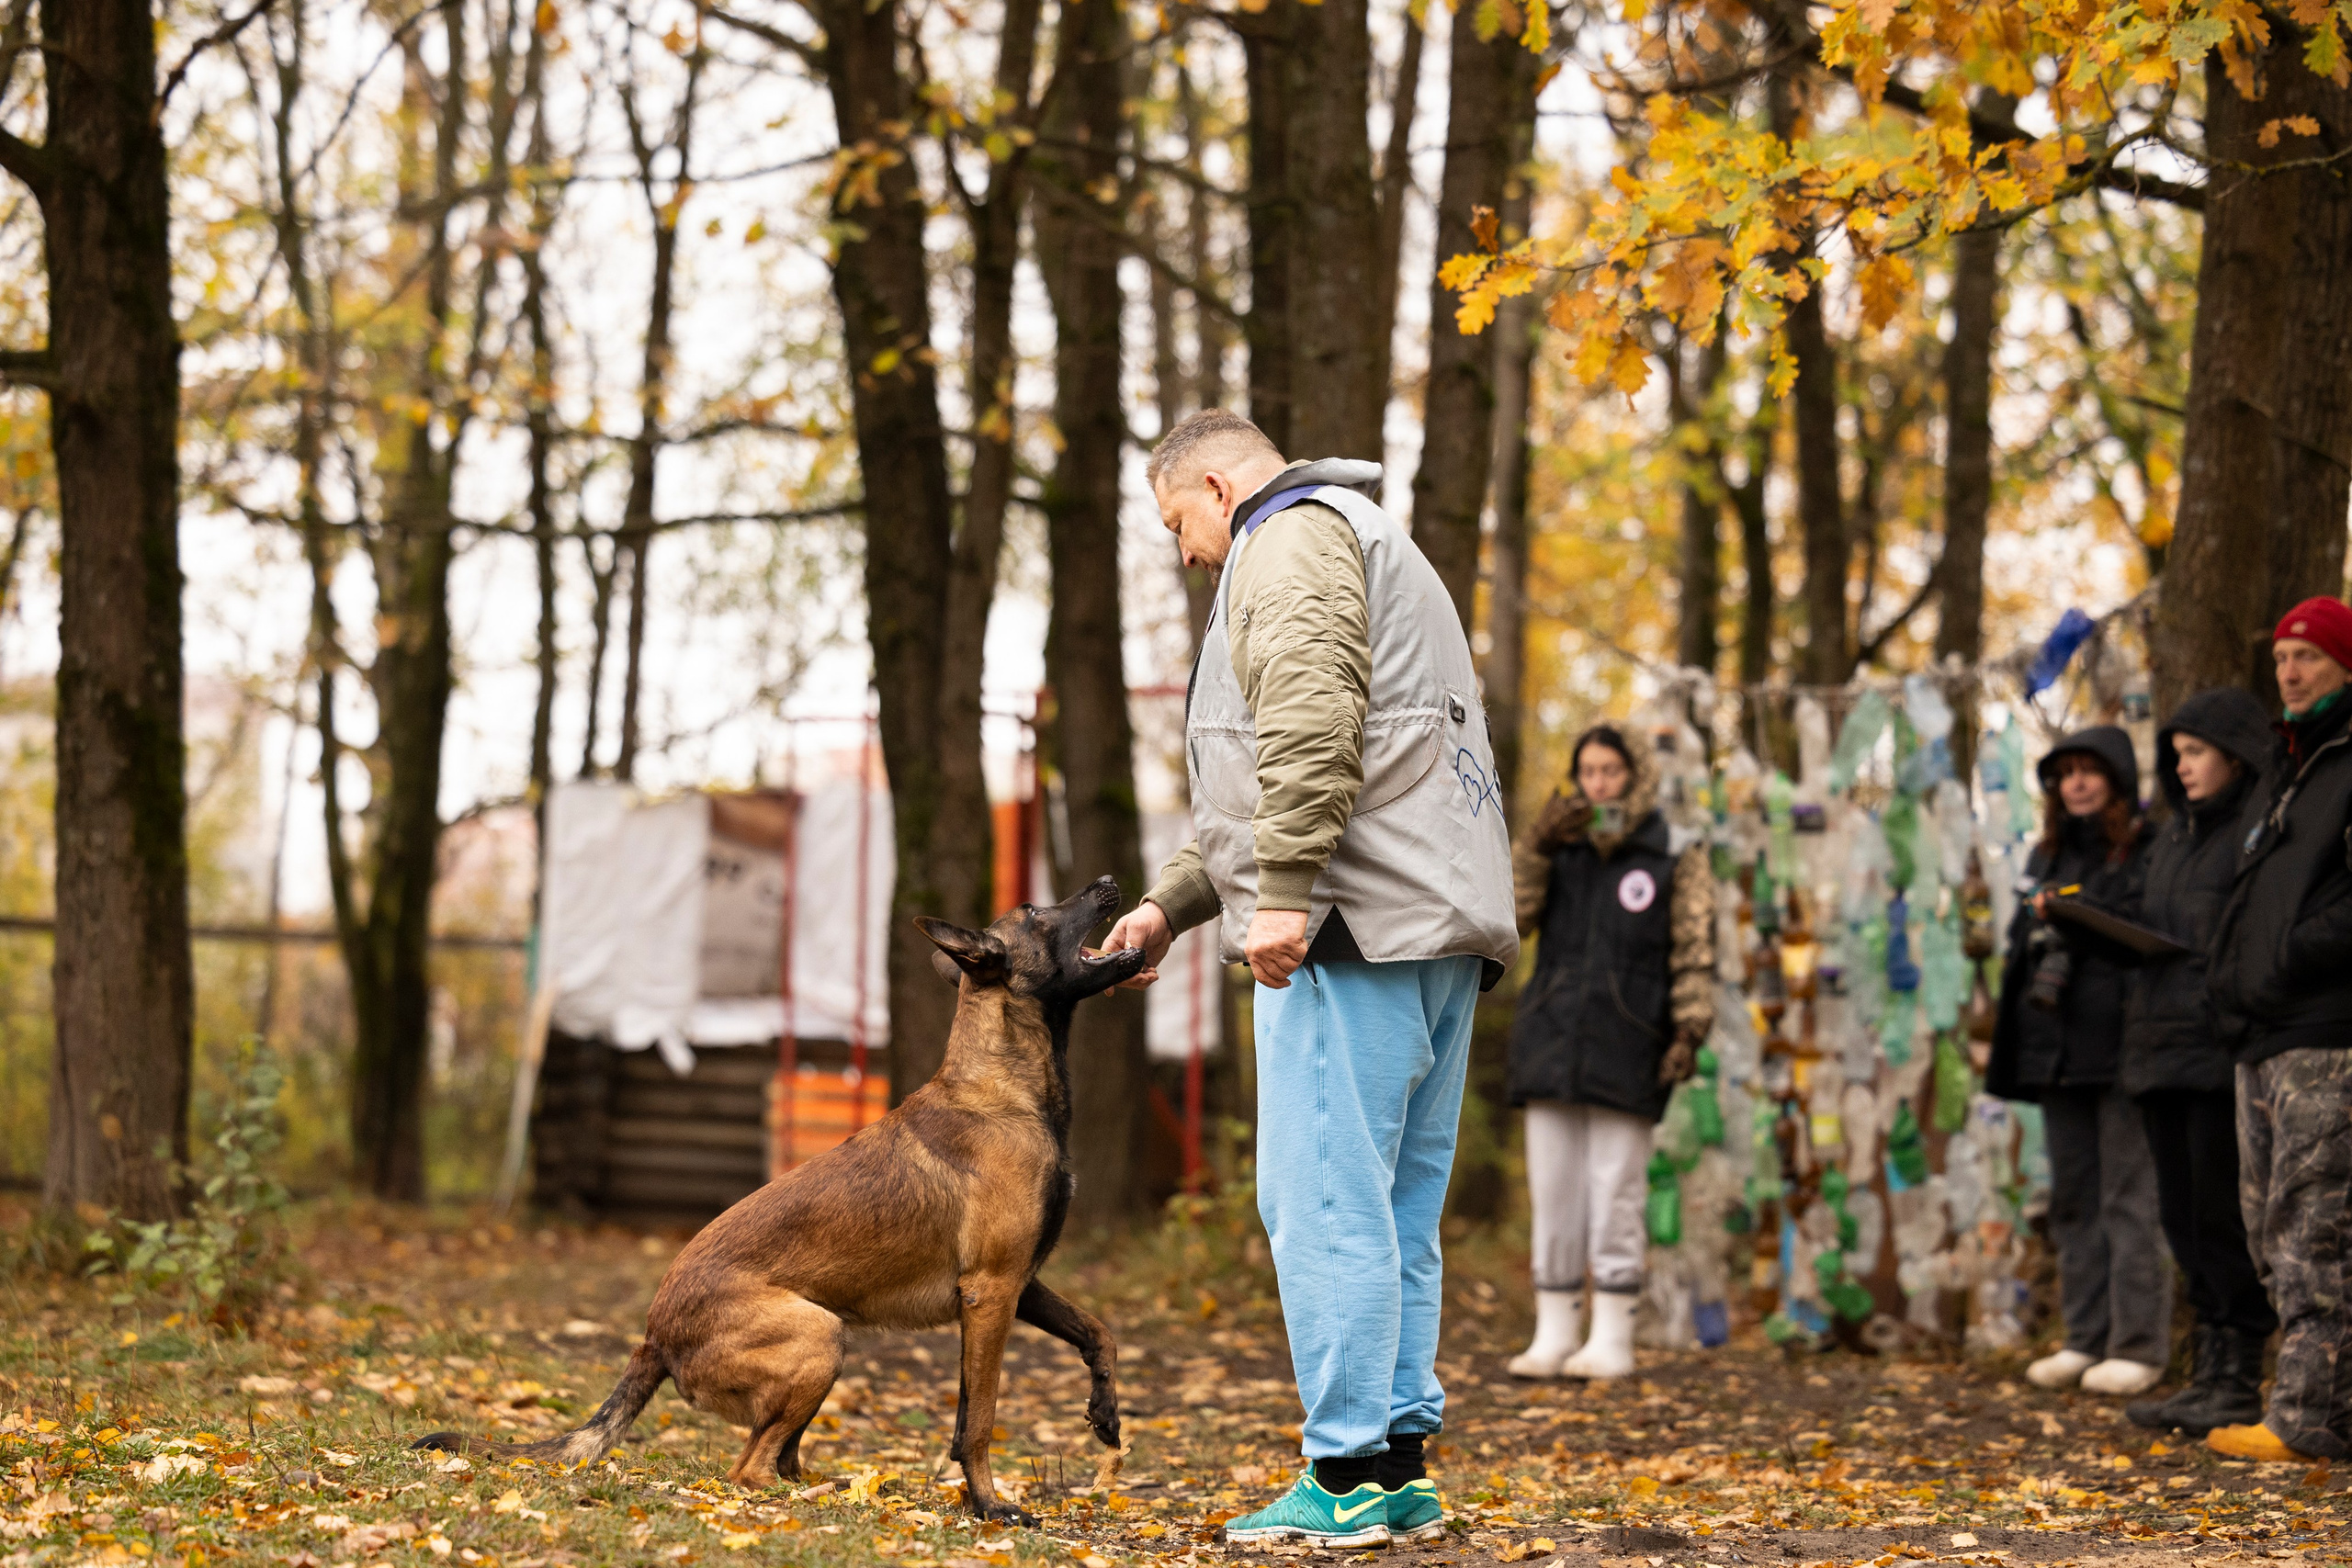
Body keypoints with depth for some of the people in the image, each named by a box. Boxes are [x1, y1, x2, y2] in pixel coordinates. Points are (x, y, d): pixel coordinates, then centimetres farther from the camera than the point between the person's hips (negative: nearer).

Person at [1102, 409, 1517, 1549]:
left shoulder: (1292, 534, -1)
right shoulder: (1373, 550, 32)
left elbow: (1310, 721, -19)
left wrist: (1284, 891, -23)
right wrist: (1170, 904, 32)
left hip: (1358, 922, -10)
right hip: (1441, 925, 10)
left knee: (1323, 1202, -9)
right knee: (1397, 1214, 11)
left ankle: (1349, 1475, -9)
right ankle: (1402, 1464, 13)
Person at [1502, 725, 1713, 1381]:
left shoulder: (1677, 857, 1)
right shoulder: (1560, 851, 12)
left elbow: (1695, 951, -3)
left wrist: (1691, 1032, -13)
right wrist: (1535, 845, -12)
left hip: (1626, 1048, -4)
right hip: (1553, 1042, 4)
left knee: (1616, 1190, -4)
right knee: (1553, 1187, 4)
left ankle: (1613, 1341, 1)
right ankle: (1554, 1337, 8)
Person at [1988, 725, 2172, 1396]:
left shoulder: (2150, 852, -4)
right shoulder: (2052, 856, 18)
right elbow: (2022, 935, 23)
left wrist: (2071, 914, -14)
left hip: (2121, 1044, -7)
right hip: (2058, 1048, 7)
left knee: (2129, 1197, -6)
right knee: (2073, 1198, 10)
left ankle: (2138, 1346, -4)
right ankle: (2085, 1339, 15)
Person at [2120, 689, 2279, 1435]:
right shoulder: (2176, 834, 19)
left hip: (2229, 1051, -8)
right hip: (2165, 1050, 8)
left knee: (2225, 1214, -6)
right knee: (2184, 1214, 9)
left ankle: (2239, 1381, 0)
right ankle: (2209, 1373, 14)